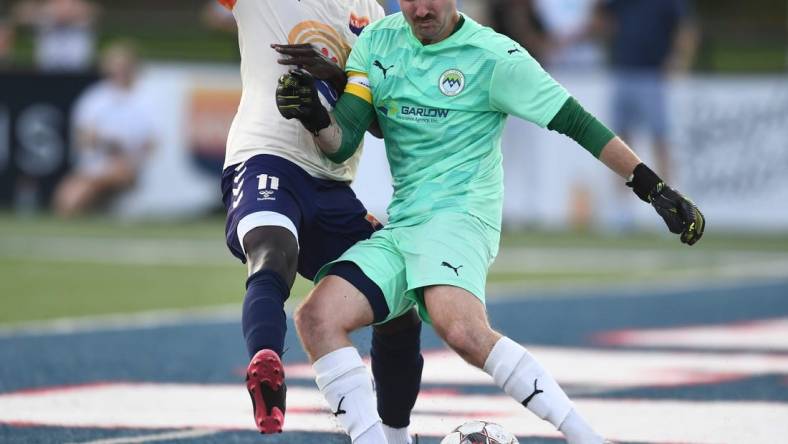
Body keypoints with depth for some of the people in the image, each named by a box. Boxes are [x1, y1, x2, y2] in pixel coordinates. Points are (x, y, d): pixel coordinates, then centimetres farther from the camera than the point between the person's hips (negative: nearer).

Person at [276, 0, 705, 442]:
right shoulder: (377, 41, 11)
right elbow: (342, 143, 7)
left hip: (459, 215, -6)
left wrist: (652, 186, -7)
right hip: (399, 228, 6)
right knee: (316, 317, -16)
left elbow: (575, 121, -3)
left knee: (463, 331, -33)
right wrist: (315, 118, -16)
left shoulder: (493, 56, -4)